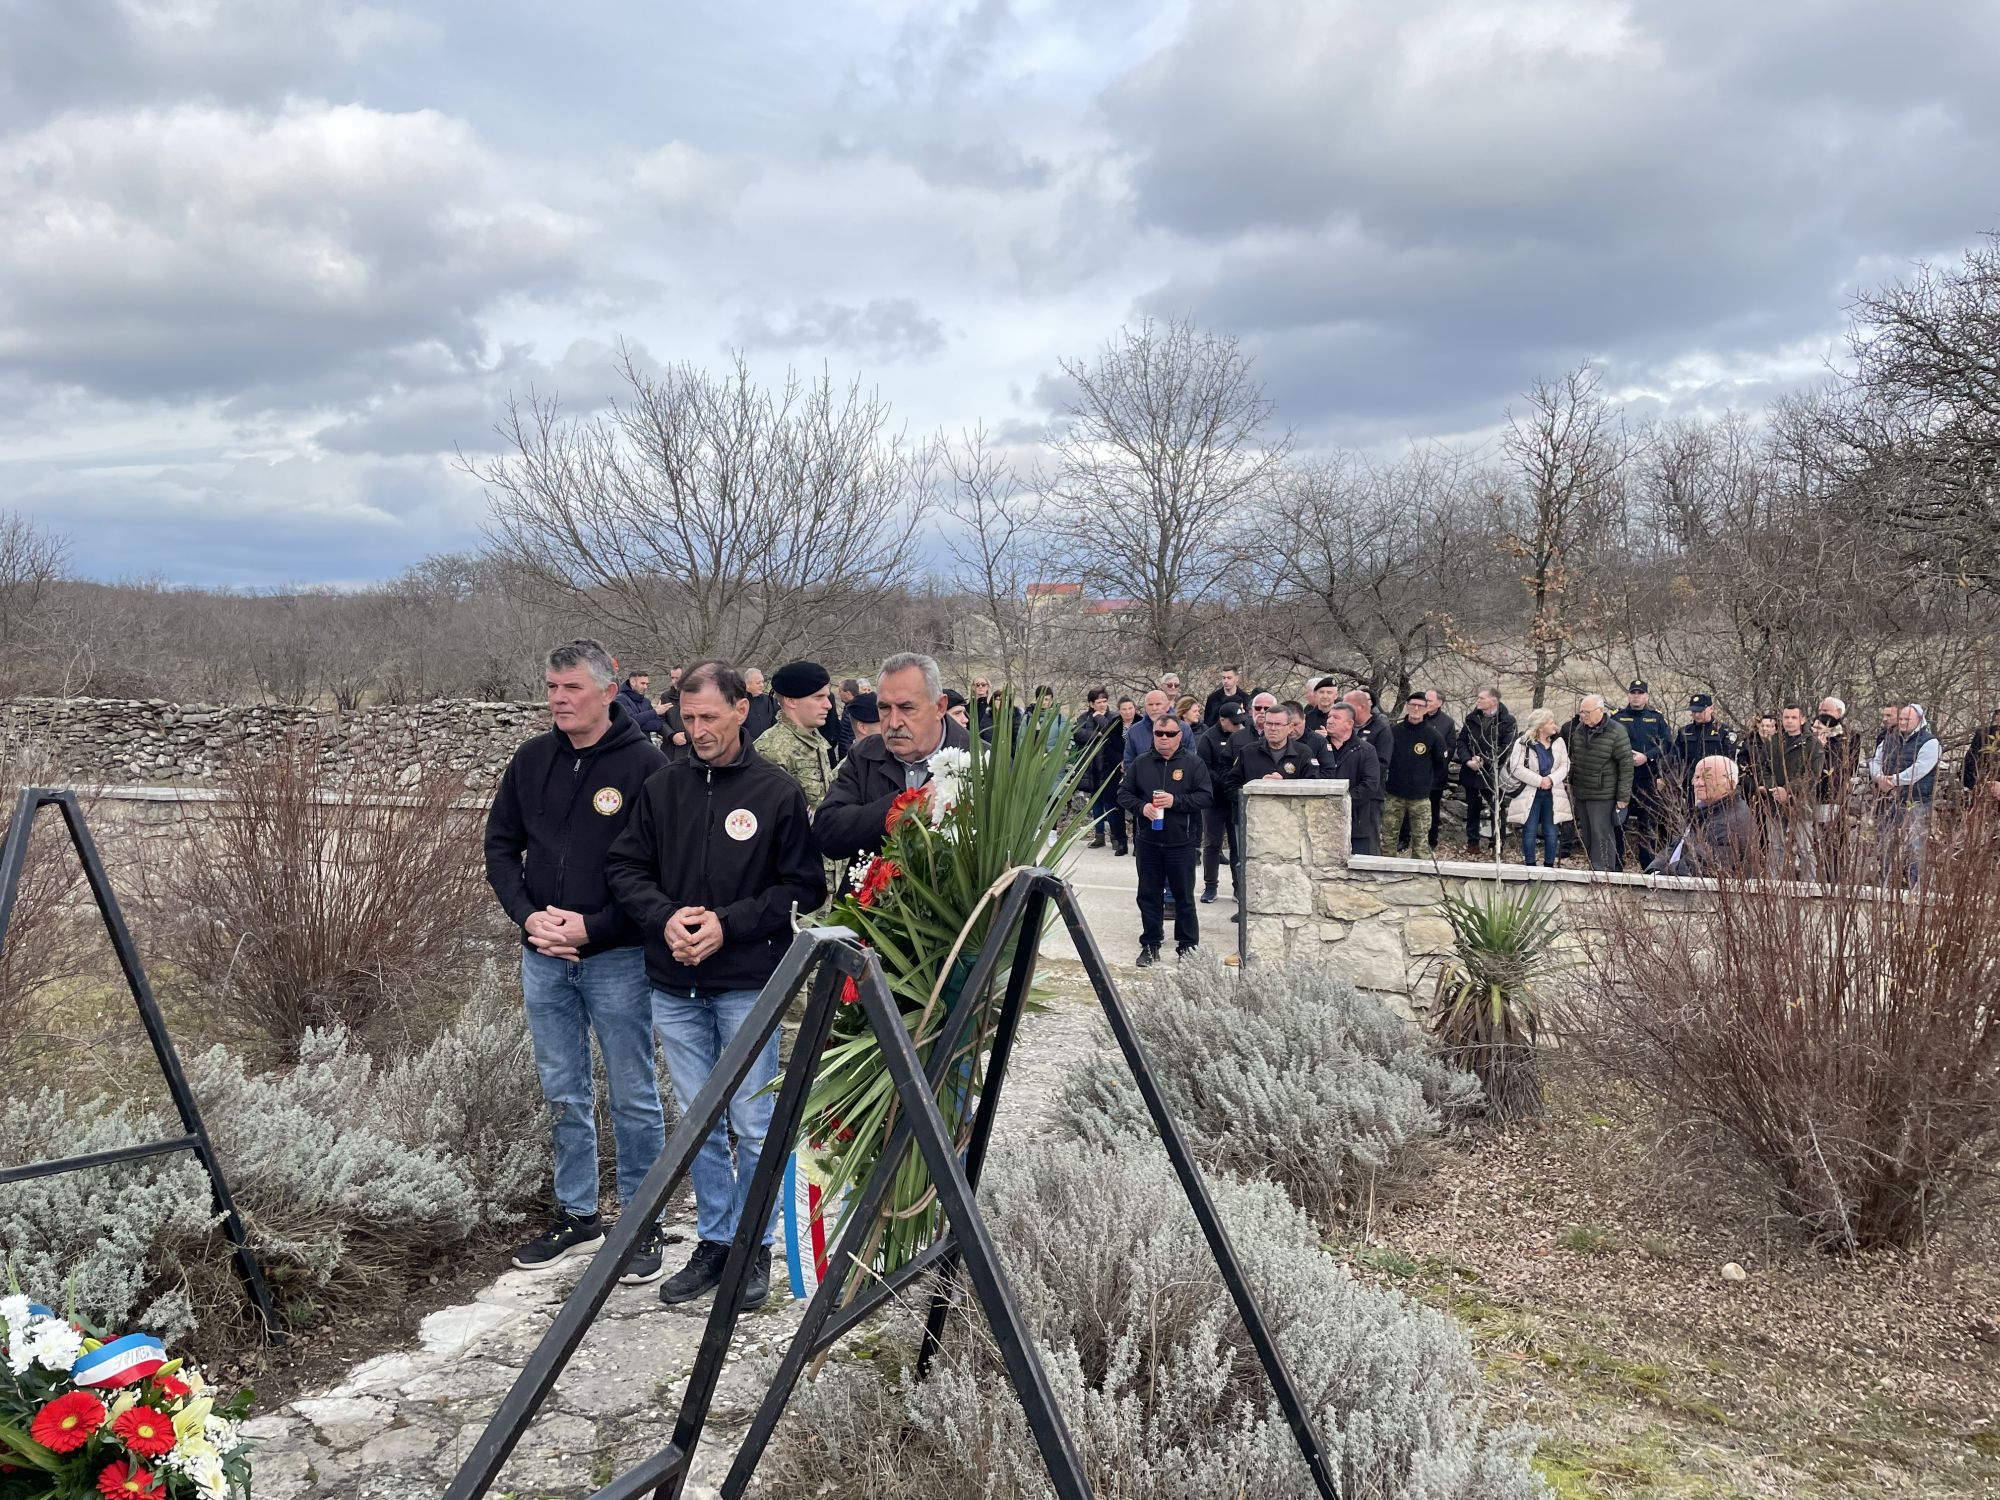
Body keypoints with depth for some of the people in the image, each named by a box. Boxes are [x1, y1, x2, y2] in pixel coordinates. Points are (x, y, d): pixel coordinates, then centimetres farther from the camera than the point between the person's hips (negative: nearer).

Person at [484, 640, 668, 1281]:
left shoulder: (644, 764, -10)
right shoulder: (531, 760, 6)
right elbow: (500, 844, 12)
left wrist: (594, 926, -17)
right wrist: (527, 915, -4)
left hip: (617, 957, -5)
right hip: (543, 957, 5)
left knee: (632, 1096, 5)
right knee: (563, 1094, 15)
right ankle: (576, 1216, 29)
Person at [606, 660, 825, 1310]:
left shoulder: (778, 792, -5)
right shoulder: (662, 786, 6)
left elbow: (804, 887, -5)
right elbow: (625, 867, 8)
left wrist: (729, 924, -15)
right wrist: (665, 917, -10)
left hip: (748, 985, -4)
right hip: (675, 987, 4)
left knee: (754, 1124, 3)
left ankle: (755, 1245, 18)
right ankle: (714, 1241, 26)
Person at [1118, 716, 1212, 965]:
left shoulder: (1193, 763, -1)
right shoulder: (1140, 764, 7)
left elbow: (1205, 796, -8)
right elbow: (1124, 794, 8)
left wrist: (1175, 801, -19)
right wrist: (1141, 807, -12)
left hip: (1182, 842, -2)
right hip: (1147, 842, 3)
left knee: (1184, 897, 6)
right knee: (1149, 895, 8)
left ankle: (1187, 945, 17)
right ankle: (1150, 944, 18)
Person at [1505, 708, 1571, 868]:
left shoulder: (1558, 741, 4)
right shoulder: (1523, 743, -9)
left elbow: (1565, 765, 2)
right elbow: (1516, 767, -14)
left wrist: (1551, 779, -16)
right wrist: (1539, 781, -18)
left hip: (1552, 794, 3)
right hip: (1530, 794, -3)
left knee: (1551, 832, 5)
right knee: (1530, 831, 2)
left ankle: (1549, 865, 16)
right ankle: (1530, 866, 12)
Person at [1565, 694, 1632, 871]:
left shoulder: (1616, 732, -12)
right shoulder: (1579, 729, 8)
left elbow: (1626, 765, -11)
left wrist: (1623, 796, -13)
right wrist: (1570, 786, 16)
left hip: (1602, 796, -7)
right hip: (1580, 793, 7)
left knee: (1602, 836, -7)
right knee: (1587, 836, 13)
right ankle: (1592, 870, 23)